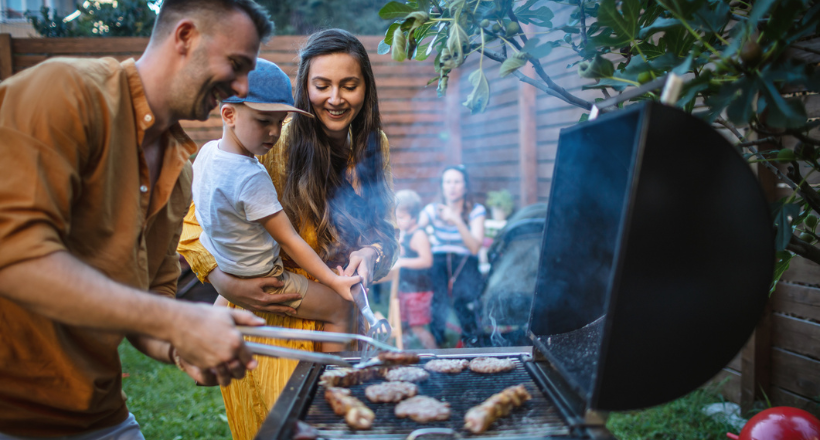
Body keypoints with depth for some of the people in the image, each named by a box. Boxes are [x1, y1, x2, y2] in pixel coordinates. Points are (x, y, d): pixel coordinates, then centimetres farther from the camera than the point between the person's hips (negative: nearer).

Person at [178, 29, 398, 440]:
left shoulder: (374, 146, 2)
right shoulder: (273, 144, -16)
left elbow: (386, 232, 6)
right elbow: (194, 223, -12)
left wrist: (371, 256, -16)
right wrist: (226, 283, -27)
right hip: (270, 323, -4)